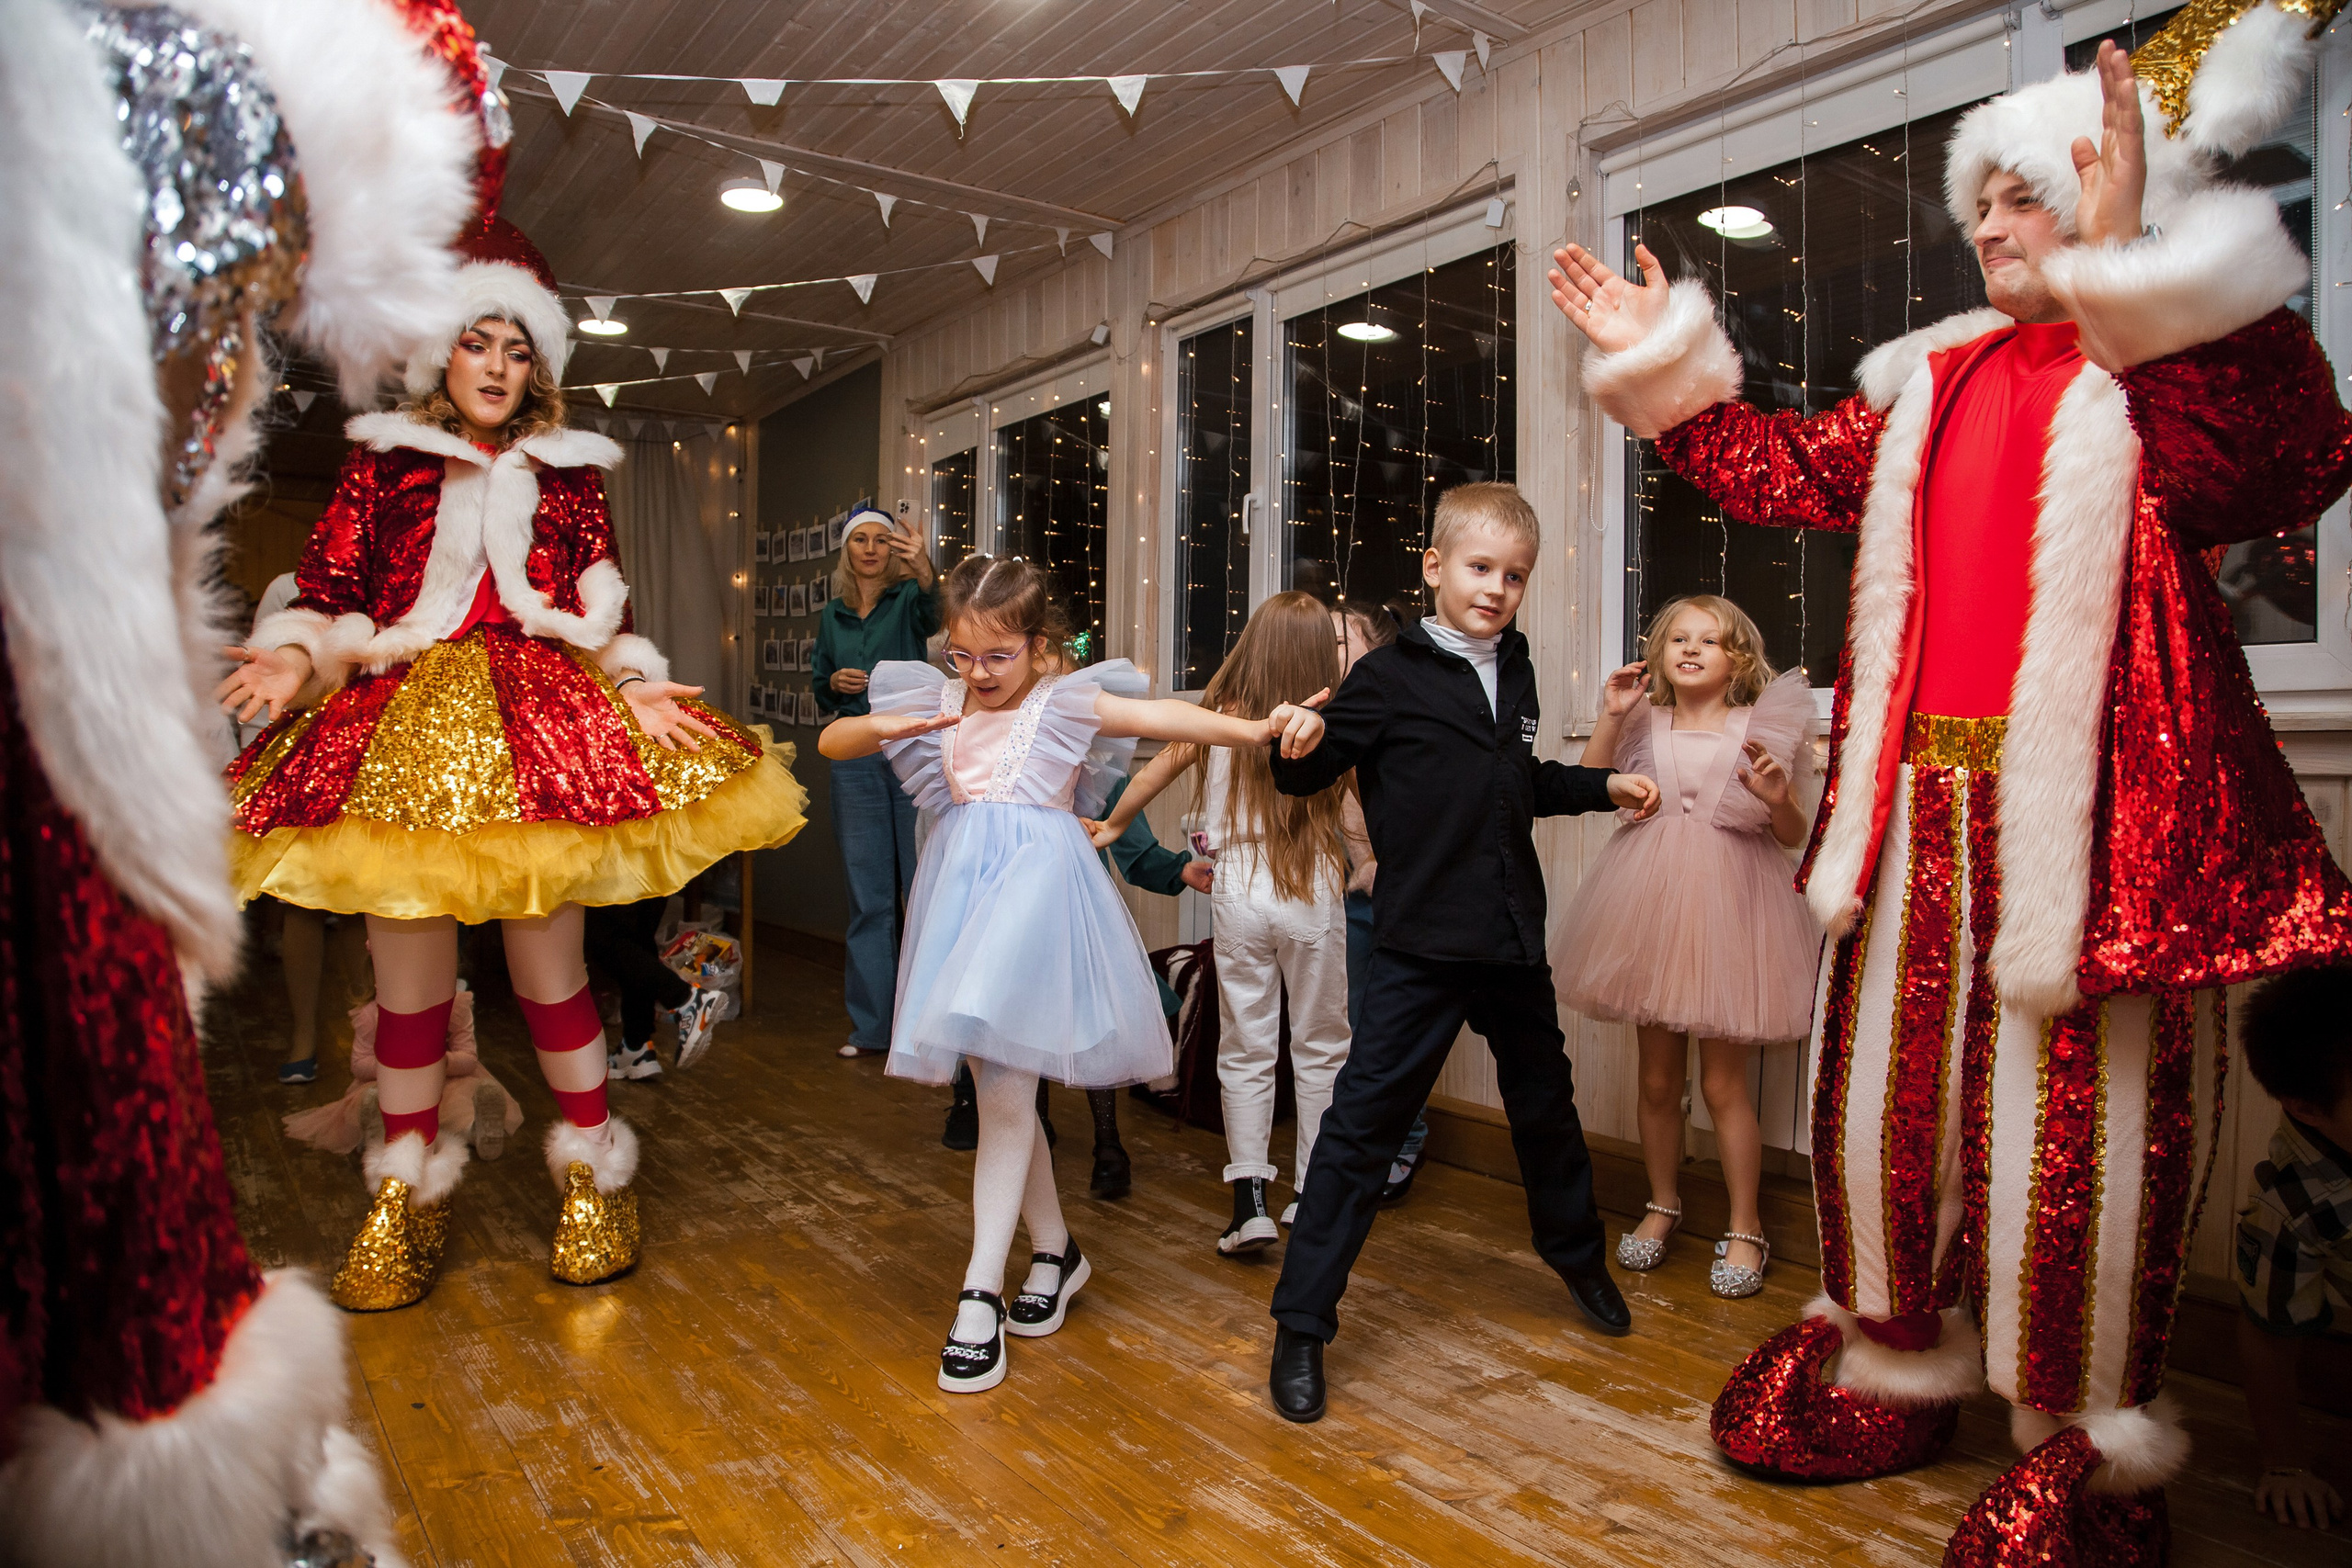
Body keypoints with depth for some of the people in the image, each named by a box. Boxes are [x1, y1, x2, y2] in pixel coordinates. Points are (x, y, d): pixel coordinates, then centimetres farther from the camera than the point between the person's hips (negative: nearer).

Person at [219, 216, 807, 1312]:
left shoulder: (568, 476, 15)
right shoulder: (382, 462, 13)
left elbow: (603, 621, 12)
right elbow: (330, 595, 8)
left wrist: (639, 688, -5)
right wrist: (294, 656, -12)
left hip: (538, 723, 0)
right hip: (399, 722, 1)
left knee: (547, 958, -3)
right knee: (408, 966, 1)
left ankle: (593, 1177, 14)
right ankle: (407, 1202, 17)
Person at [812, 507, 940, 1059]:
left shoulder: (907, 597, 0)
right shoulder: (833, 613, 14)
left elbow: (931, 617, -25)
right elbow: (818, 687, 21)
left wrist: (925, 571, -46)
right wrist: (833, 683, -3)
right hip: (856, 759, 4)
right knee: (867, 895, 8)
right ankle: (870, 1024, 16)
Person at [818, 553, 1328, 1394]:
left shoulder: (1066, 702, -3)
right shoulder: (937, 704, 10)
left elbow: (1163, 716, -16)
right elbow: (829, 742, 9)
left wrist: (1260, 728, -31)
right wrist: (882, 727, -13)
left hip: (1036, 890, -5)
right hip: (966, 885, 5)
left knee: (1005, 1093, -8)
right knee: (1002, 1093, 12)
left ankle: (980, 1294, 1)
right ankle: (1054, 1248, 31)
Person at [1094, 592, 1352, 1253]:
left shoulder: (1217, 719, -2)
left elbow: (1152, 777, 10)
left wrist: (1112, 826, 26)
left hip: (1238, 894, 0)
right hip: (1315, 896, 0)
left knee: (1245, 1051, 8)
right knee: (1320, 1049, 13)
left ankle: (1250, 1201, 2)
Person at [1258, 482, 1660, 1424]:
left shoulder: (1515, 671, 12)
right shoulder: (1389, 677, -8)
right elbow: (1305, 773, -12)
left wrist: (1603, 786, 19)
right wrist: (1302, 745, -32)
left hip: (1513, 938, 7)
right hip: (1421, 944, -6)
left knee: (1544, 1101, 23)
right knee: (1364, 1120, -7)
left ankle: (1578, 1256, 48)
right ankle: (1302, 1326, 4)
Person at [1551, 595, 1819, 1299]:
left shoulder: (1757, 728, -2)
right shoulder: (1646, 724, 4)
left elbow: (1794, 836, -1)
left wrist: (1779, 797, -21)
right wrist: (1611, 715, -9)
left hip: (1727, 911, -3)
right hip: (1652, 908, 3)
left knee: (1722, 1082, 2)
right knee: (1658, 1077, 13)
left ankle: (1745, 1229, 19)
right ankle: (1662, 1204, 32)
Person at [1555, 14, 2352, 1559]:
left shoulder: (2174, 366, -3)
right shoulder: (1936, 383, 15)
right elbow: (1788, 465, 25)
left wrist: (2132, 265, -27)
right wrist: (1665, 361, 23)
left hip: (2083, 794, -6)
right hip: (1922, 795, 7)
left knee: (2080, 1110, 1)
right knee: (1889, 1078, 13)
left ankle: (2087, 1441, 21)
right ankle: (1898, 1356, 33)